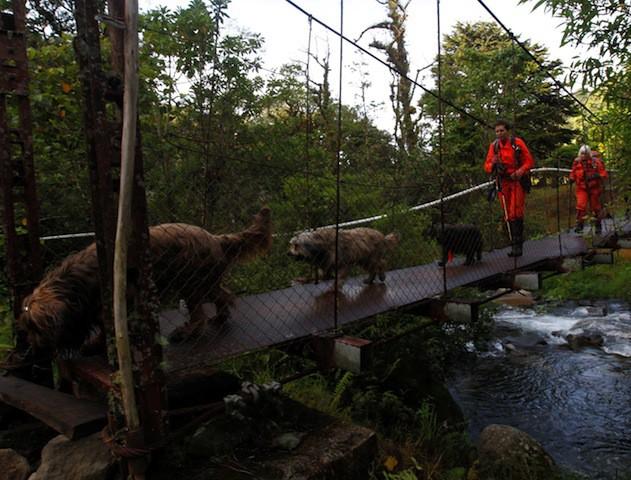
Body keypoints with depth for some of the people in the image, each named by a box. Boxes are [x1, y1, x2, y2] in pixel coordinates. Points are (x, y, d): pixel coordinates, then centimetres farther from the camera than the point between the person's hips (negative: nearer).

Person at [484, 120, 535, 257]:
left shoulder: (517, 142, -4)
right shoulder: (493, 146, 3)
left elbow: (529, 161, -2)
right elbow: (487, 166, 2)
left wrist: (520, 171, -19)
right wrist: (492, 164, -20)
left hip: (518, 181, -3)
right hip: (503, 183, 3)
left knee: (516, 213, -10)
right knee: (508, 215, 5)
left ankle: (517, 244, -5)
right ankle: (515, 243, 14)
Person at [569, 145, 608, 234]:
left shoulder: (596, 161, -6)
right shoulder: (577, 162, 1)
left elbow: (603, 173, -6)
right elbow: (573, 173, 15)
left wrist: (597, 176, -26)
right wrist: (571, 178, -5)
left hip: (594, 188, -1)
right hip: (582, 188, 1)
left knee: (595, 207, 10)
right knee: (580, 206, -16)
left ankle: (598, 226, 26)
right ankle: (579, 225, -10)